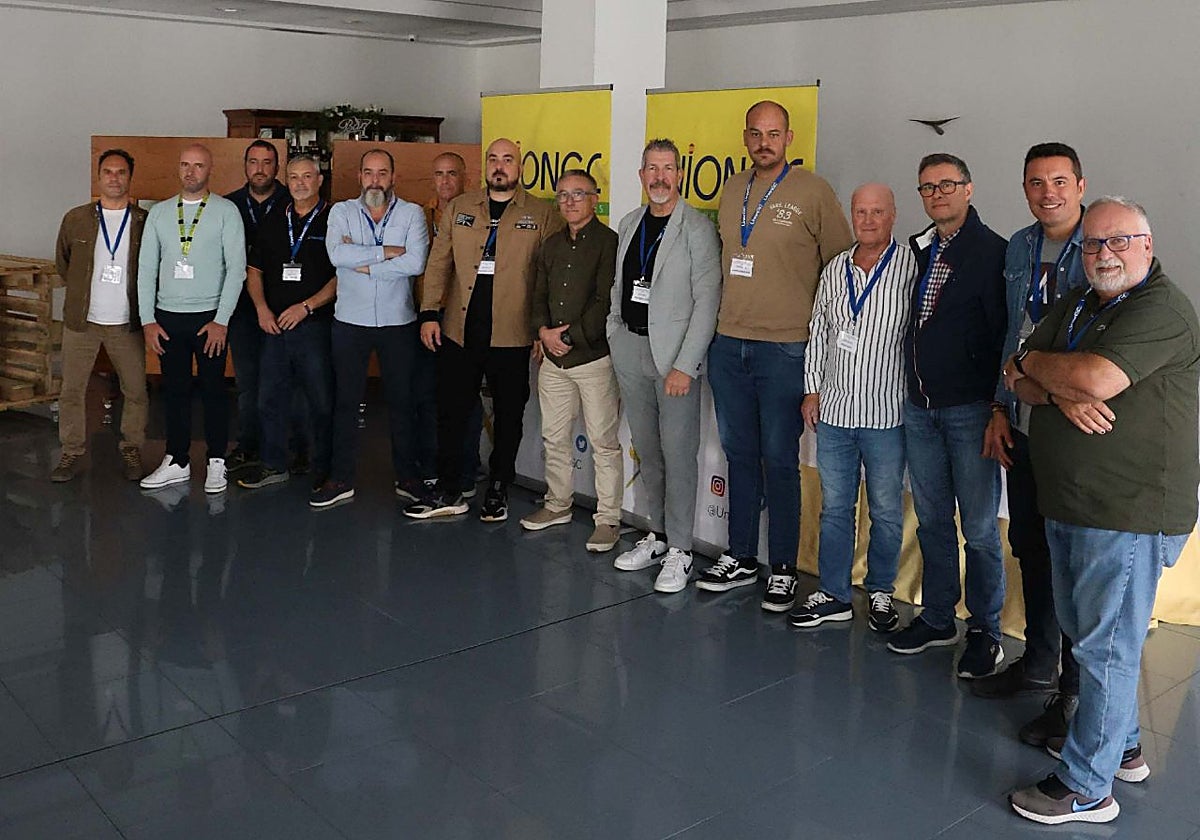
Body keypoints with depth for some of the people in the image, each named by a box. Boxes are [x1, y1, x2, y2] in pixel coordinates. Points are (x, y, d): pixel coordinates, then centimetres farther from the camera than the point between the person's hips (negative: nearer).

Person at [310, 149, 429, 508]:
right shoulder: (341, 211, 3)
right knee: (345, 401, 6)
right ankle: (341, 479, 16)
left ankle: (407, 477, 20)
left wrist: (363, 264, -13)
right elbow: (337, 254, -15)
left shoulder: (412, 213, 1)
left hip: (398, 321, -1)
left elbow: (416, 263, -15)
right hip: (350, 320, 1)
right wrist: (387, 252, -15)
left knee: (401, 401, 7)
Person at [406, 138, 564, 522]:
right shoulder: (459, 208, 11)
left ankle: (498, 491, 23)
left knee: (508, 417, 8)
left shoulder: (543, 215, 2)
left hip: (512, 337, -2)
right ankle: (448, 492, 20)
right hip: (458, 333, 3)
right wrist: (429, 314, 1)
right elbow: (439, 263, 10)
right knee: (450, 413, 7)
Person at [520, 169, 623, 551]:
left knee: (604, 442, -1)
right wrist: (543, 330, -4)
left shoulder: (609, 243, -7)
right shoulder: (550, 246, 16)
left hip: (595, 357, -7)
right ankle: (557, 505, 30)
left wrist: (570, 337, -14)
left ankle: (608, 519, 7)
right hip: (553, 360, 7)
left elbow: (607, 302, -14)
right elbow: (539, 296, 16)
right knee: (554, 437, 15)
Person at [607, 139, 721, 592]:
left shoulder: (698, 228, -8)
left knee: (678, 453, -3)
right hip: (630, 350, 6)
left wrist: (685, 365, -17)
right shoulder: (629, 223, 12)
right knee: (646, 449, 13)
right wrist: (614, 336, 10)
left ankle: (679, 550, 8)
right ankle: (657, 535, 25)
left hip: (675, 354, -6)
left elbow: (707, 300, -12)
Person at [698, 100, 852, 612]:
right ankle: (740, 559, 24)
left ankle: (783, 570, 12)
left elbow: (842, 265, 0)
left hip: (783, 348, -5)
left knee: (779, 460, 1)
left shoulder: (813, 192, -5)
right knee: (739, 455, 13)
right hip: (728, 343, 5)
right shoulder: (733, 189, 11)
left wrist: (815, 321, 2)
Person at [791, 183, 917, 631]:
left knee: (886, 510, 8)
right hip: (834, 409, 4)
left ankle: (881, 592, 24)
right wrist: (812, 389, 11)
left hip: (886, 412, -4)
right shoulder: (835, 269, 9)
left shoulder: (911, 266, -5)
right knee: (834, 506, 11)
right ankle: (833, 595, 21)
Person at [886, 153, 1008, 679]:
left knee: (979, 526, 1)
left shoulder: (993, 252, -7)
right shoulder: (918, 250, 13)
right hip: (919, 407, 6)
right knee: (932, 520, 13)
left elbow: (1005, 331, -12)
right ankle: (937, 619, 25)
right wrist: (914, 389, 11)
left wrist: (998, 406, -16)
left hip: (970, 409, -6)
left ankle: (985, 631, 14)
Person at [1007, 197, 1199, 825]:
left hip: (1129, 511, -9)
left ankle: (1086, 787, 10)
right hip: (1067, 503, 9)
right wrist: (1060, 392, -15)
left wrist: (1034, 361, -8)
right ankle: (1121, 746, 38)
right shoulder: (1077, 304, 13)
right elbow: (1019, 380, 7)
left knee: (1105, 645, -2)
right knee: (1080, 628, 20)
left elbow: (1095, 378, -28)